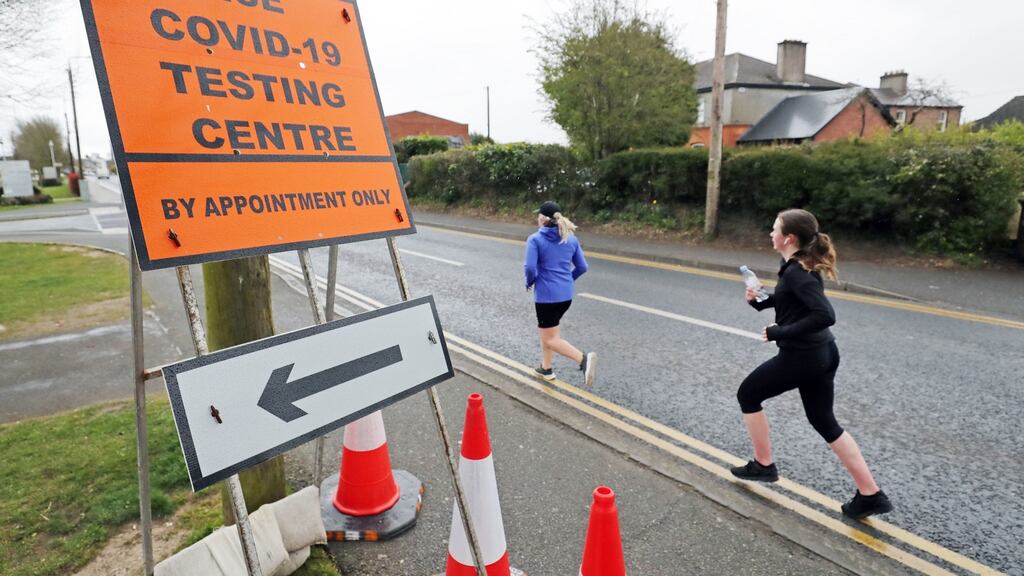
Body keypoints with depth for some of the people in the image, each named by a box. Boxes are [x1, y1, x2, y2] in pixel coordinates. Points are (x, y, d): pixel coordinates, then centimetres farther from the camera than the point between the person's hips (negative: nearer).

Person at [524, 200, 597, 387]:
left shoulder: (535, 239, -11)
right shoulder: (571, 239, 5)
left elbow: (530, 268, -19)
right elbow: (582, 267, 7)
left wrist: (529, 283, 1)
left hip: (546, 295, -7)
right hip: (566, 295, 7)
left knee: (550, 339, 2)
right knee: (545, 330, 25)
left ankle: (583, 358, -18)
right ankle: (546, 368, 32)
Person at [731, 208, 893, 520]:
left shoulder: (796, 272, -22)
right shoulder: (804, 266, 7)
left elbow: (825, 315, -30)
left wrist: (779, 333, -22)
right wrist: (760, 301, 5)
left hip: (802, 357, -9)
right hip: (824, 354, 9)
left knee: (747, 395, 13)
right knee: (824, 422, 19)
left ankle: (763, 465, 24)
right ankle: (870, 495, 21)